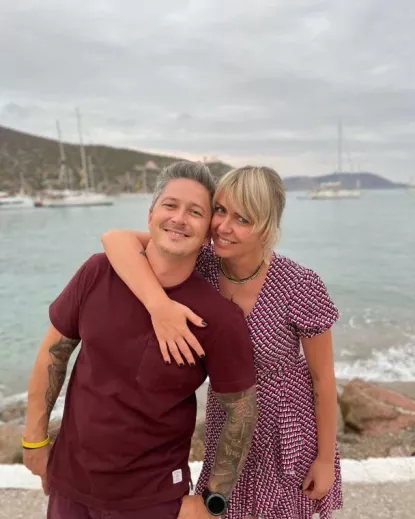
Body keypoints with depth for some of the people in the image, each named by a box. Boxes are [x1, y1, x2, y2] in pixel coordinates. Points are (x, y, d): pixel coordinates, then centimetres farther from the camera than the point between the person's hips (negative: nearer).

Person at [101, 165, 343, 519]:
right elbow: (116, 238, -31)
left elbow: (323, 378, -15)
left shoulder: (299, 288, -28)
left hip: (291, 429, -2)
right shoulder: (203, 264, -19)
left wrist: (326, 458, -5)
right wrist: (159, 304, -46)